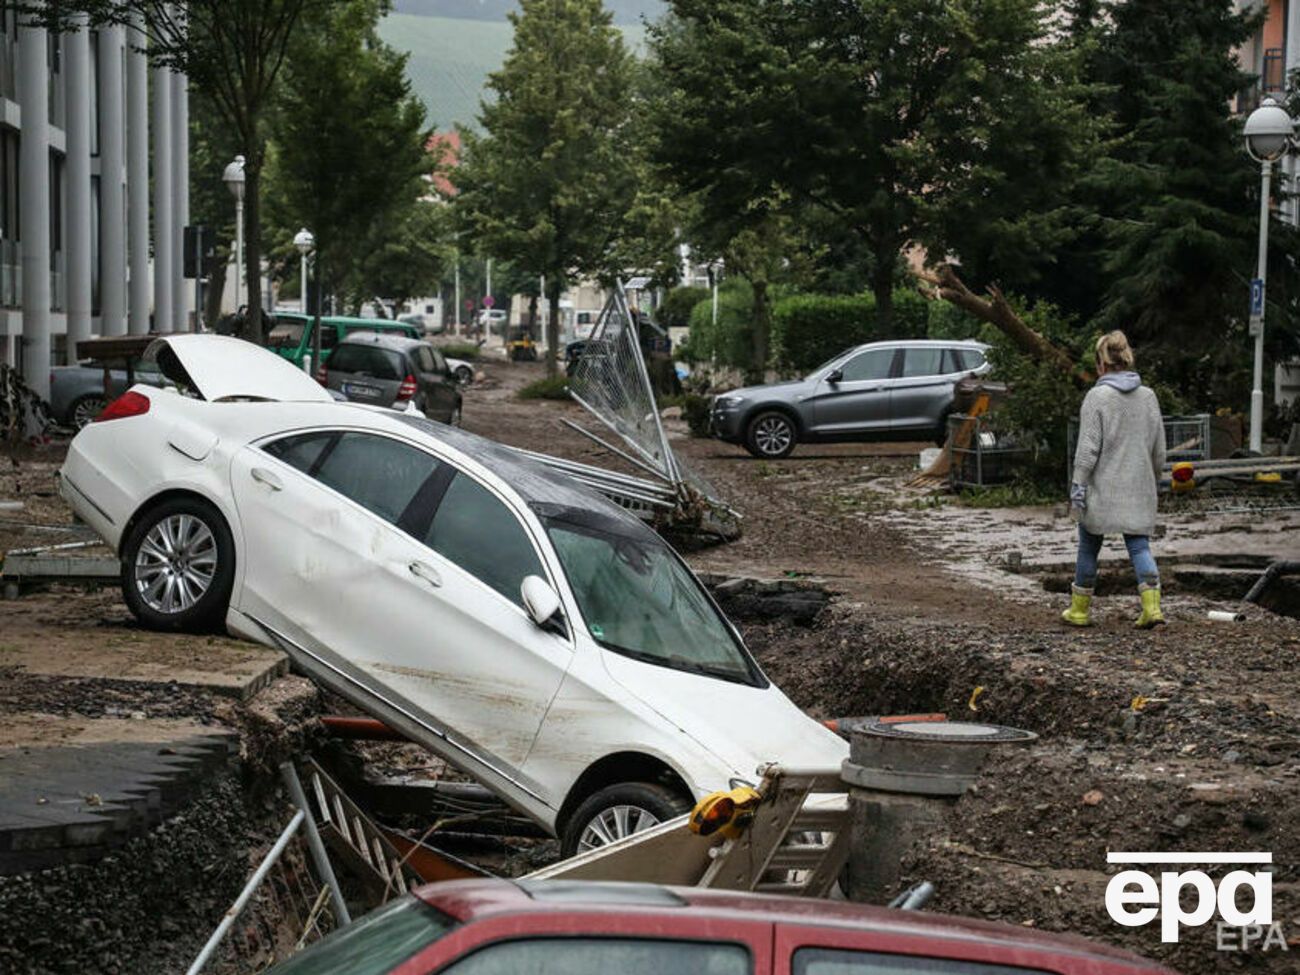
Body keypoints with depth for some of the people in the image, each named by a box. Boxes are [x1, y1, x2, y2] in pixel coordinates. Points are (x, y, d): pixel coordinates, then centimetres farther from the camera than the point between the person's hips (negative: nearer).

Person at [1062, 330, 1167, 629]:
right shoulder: (1148, 397, 5)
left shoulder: (1096, 397, -10)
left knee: (1089, 547, 10)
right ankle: (1151, 606, -11)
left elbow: (1088, 449, -14)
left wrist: (1078, 486, -10)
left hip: (1102, 489, -4)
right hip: (1138, 488, 4)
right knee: (1139, 545, 5)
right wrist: (1152, 481, 22)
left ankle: (1080, 609, 19)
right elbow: (1159, 450, 10)